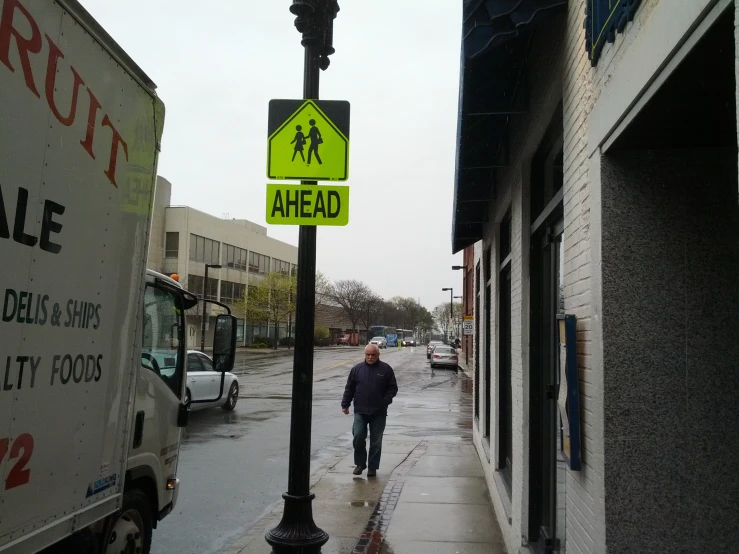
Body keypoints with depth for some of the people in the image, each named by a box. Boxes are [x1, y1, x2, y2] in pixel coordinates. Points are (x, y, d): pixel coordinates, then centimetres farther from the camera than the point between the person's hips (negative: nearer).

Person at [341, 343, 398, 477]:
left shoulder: (386, 369, 1)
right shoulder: (357, 369, 5)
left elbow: (393, 388, 3)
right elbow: (349, 388, 10)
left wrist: (385, 401, -10)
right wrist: (345, 404, 5)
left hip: (379, 413, 0)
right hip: (360, 411, 1)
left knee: (376, 442, 5)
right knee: (358, 436, -9)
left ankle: (373, 467, 17)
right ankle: (360, 463, 11)